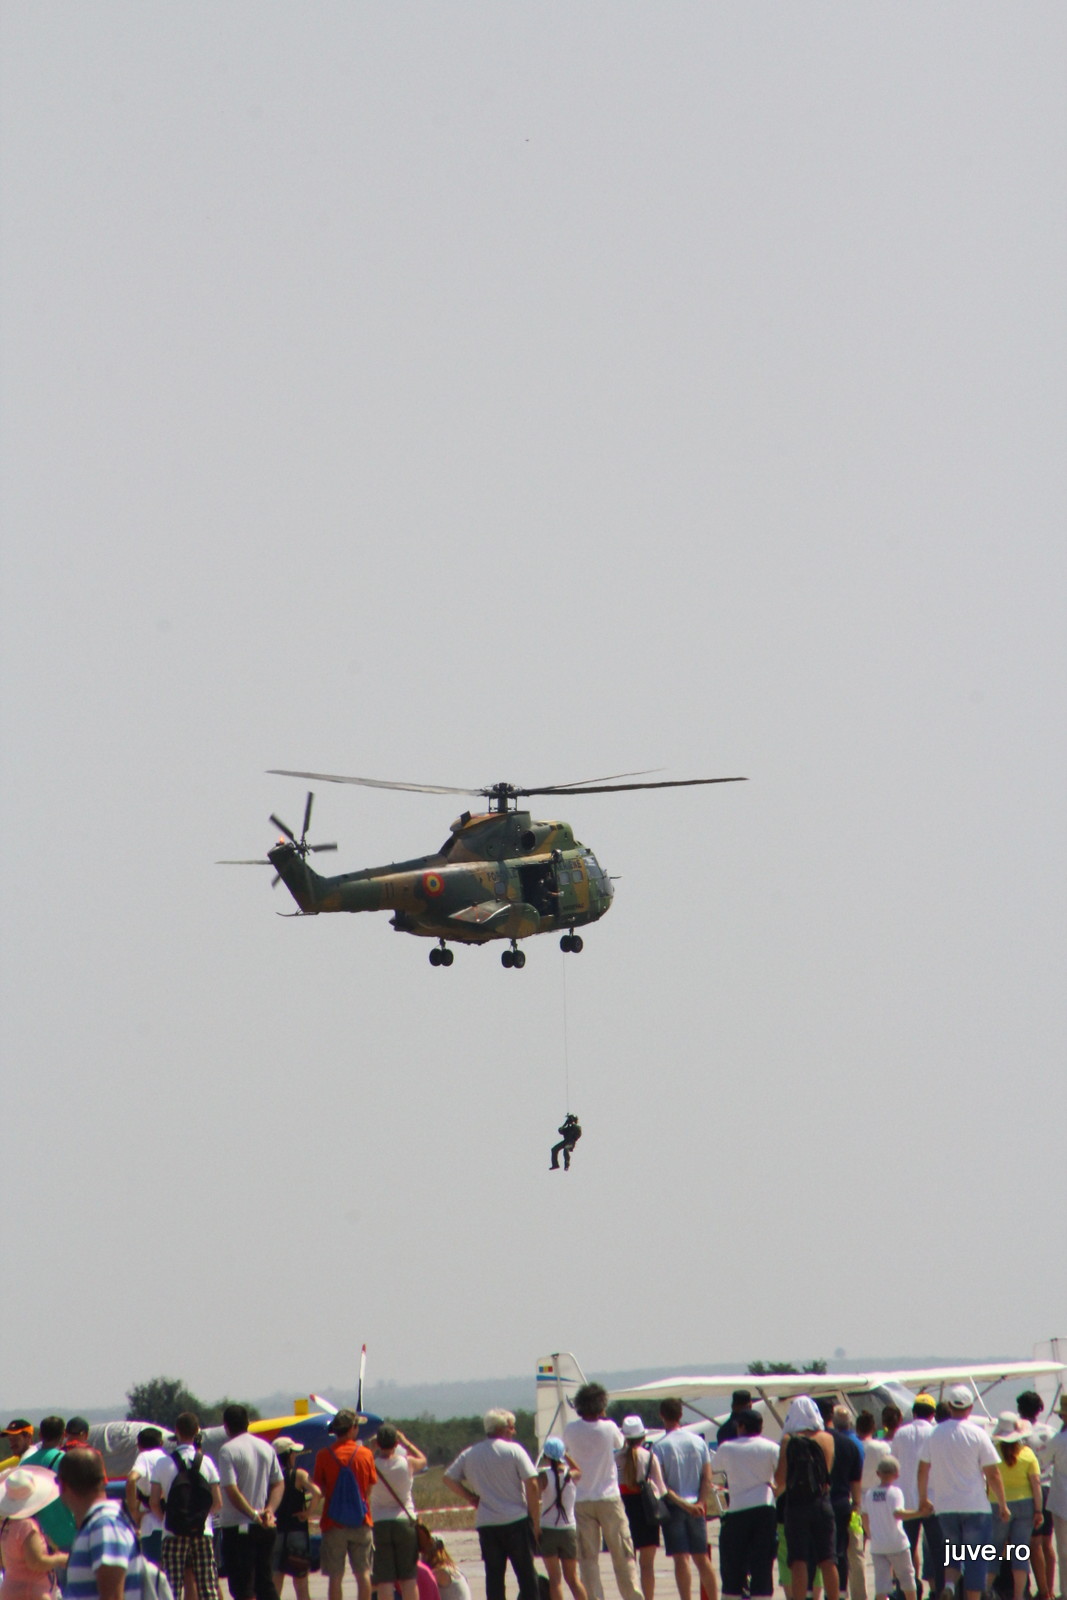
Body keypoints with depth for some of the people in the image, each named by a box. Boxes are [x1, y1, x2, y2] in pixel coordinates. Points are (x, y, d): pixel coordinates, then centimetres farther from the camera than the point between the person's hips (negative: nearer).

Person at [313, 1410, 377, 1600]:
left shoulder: (324, 1456, -6)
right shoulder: (365, 1454, -3)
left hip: (333, 1522, -1)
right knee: (363, 1573, 7)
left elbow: (319, 1490, -3)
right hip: (361, 1521, 1)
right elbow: (369, 1489, 3)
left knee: (335, 1575, 3)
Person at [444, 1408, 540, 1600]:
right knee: (527, 1574, 3)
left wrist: (470, 1498, 14)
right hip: (516, 1520, -4)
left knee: (494, 1576, 7)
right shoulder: (514, 1450, -7)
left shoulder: (469, 1454, 7)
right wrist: (535, 1520, -3)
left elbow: (449, 1478, 10)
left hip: (486, 1524, 4)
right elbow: (532, 1485, -10)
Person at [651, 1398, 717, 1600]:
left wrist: (681, 1503, -10)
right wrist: (700, 1503, -5)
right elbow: (707, 1478, 1)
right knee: (701, 1557, 12)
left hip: (673, 1507, -4)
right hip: (696, 1508, 4)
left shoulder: (659, 1446, -8)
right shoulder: (698, 1441, 5)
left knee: (681, 1559, -6)